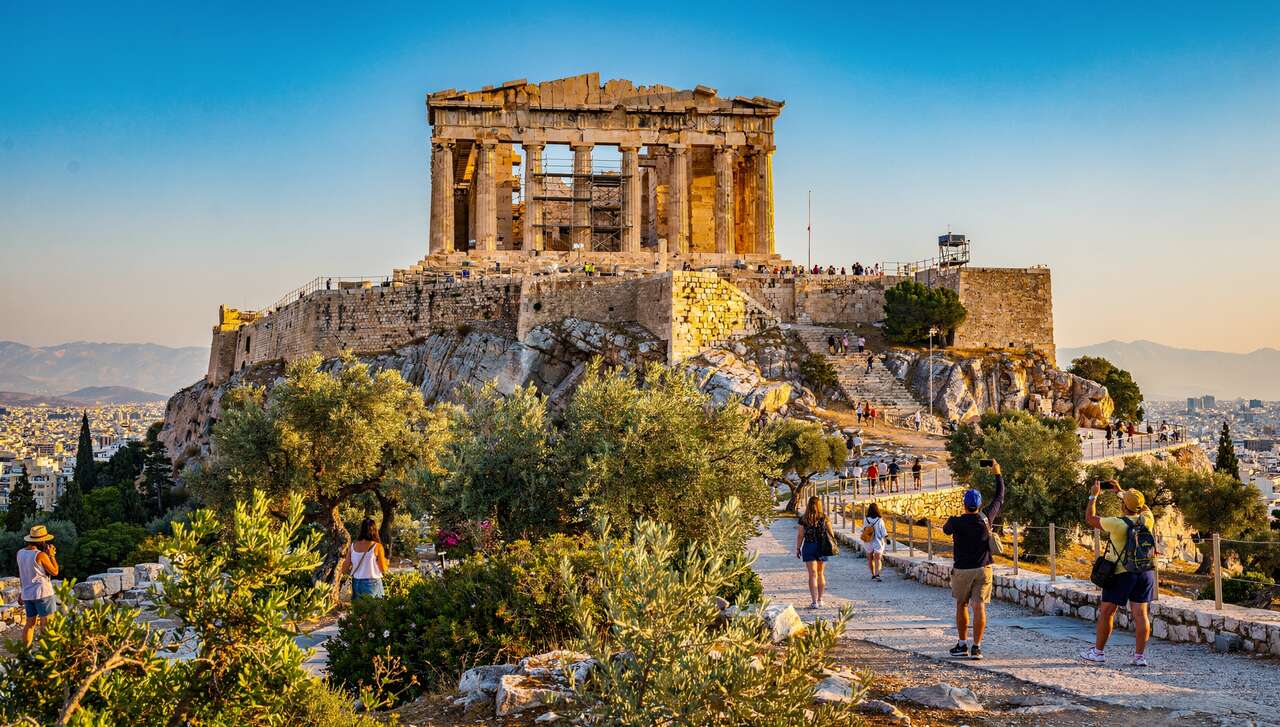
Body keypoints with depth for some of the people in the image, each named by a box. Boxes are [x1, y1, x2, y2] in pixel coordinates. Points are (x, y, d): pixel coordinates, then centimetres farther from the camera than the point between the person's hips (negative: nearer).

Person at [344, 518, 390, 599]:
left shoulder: (353, 546, -1)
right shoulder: (377, 547, -10)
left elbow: (347, 567, 3)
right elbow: (383, 569, -6)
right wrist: (386, 562, 14)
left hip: (356, 583, 4)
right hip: (372, 583, -4)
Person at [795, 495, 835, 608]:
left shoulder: (803, 519, -7)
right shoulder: (824, 518, -3)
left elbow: (800, 535, -5)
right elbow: (830, 533, 2)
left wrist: (798, 549, 5)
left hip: (809, 547, -2)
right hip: (822, 547, 2)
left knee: (813, 574, -1)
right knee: (821, 574, 16)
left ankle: (814, 602, -6)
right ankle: (820, 600, 23)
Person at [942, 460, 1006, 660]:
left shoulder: (956, 522, -13)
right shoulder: (986, 518, -4)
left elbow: (945, 529, 11)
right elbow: (1000, 497, 10)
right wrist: (998, 474, 20)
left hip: (962, 570, -2)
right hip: (983, 569, 2)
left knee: (961, 605, 13)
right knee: (979, 606, -3)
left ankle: (962, 645, 16)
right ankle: (976, 647, -9)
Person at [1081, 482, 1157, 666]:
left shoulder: (1118, 524, -17)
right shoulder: (1147, 519, -3)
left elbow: (1090, 518, -5)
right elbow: (1142, 505, 21)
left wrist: (1093, 495, 6)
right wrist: (1120, 490, 24)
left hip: (1121, 574, -5)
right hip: (1145, 573, 5)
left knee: (1106, 612, 7)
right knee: (1140, 614, 4)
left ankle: (1098, 652, 15)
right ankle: (1139, 656, 4)